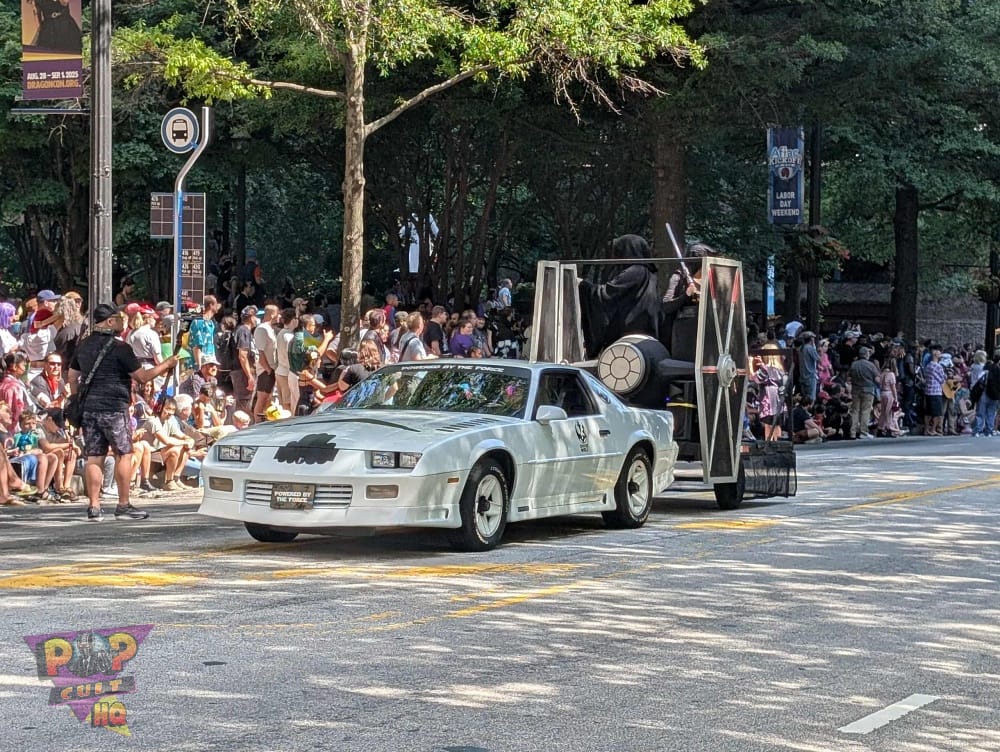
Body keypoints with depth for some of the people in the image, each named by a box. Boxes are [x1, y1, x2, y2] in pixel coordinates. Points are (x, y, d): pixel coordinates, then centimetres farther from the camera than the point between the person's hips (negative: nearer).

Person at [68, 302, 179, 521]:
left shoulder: (83, 345, 11)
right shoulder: (119, 347, -10)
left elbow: (72, 376, 18)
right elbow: (142, 376, -9)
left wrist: (78, 401, 27)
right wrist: (166, 364, 3)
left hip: (88, 407, 6)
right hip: (113, 408, -6)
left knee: (93, 457, 6)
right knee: (123, 454, 2)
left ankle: (93, 506, 4)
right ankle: (123, 506, 2)